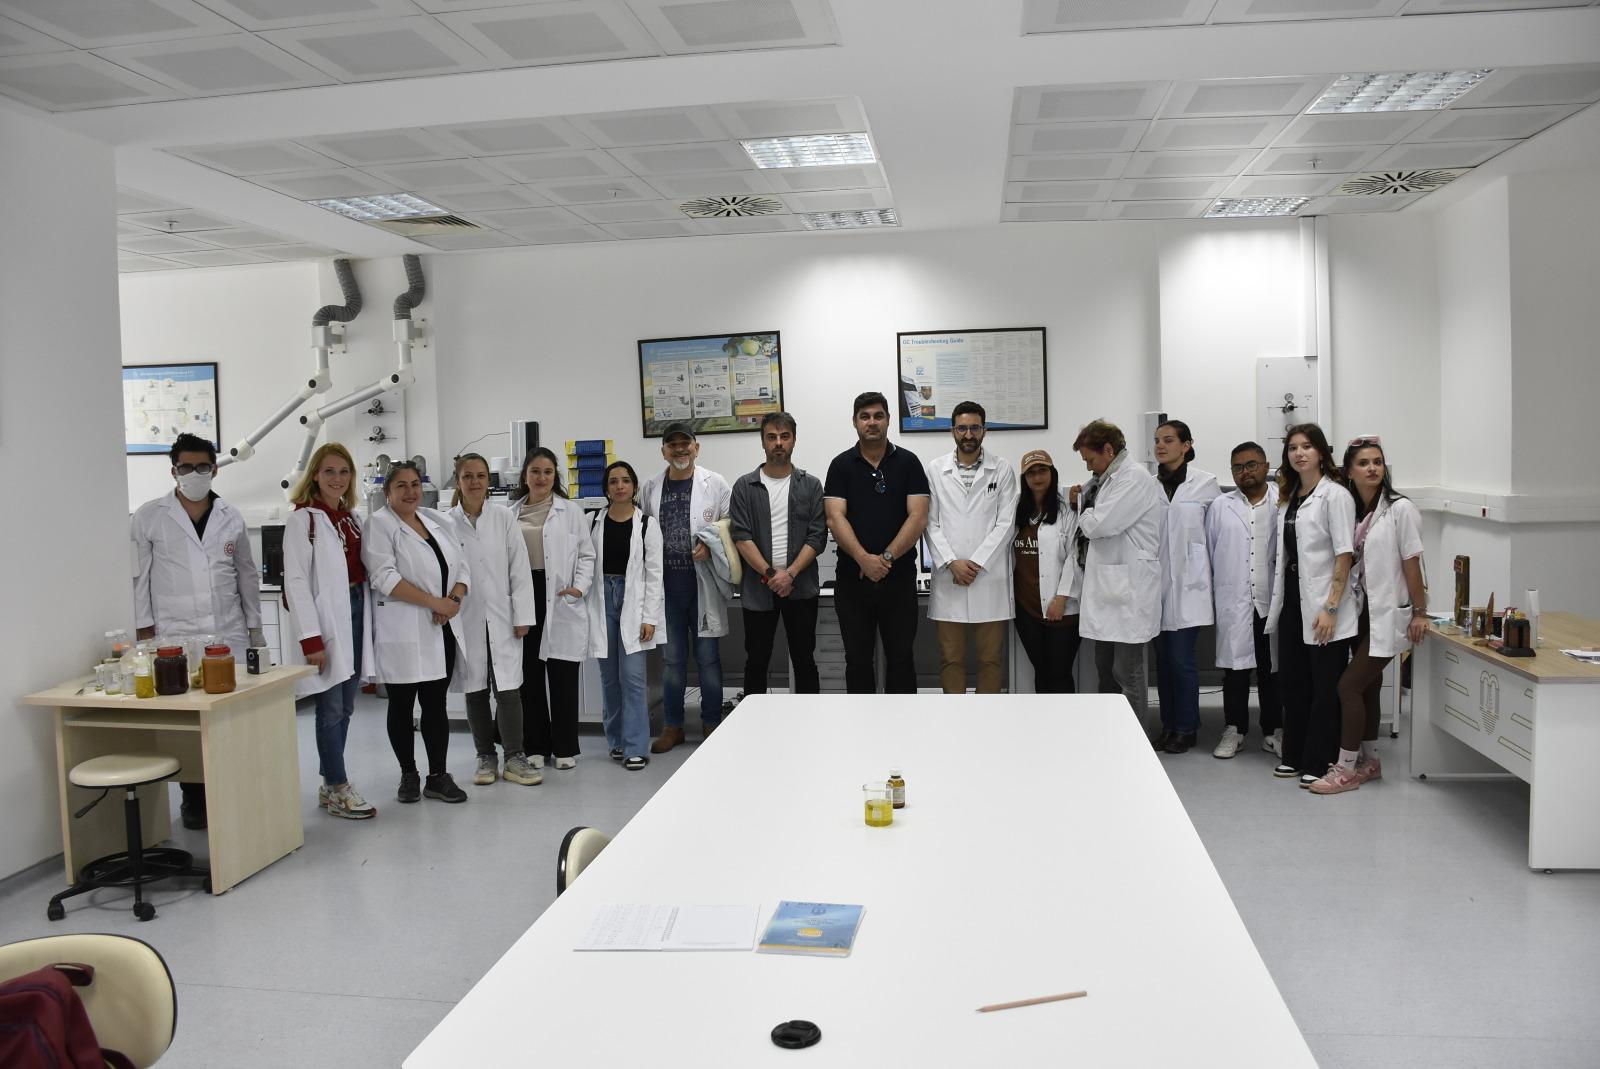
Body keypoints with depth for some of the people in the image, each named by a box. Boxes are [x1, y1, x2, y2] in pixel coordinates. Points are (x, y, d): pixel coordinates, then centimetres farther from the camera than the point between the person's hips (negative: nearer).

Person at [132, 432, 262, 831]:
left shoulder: (231, 518, 9)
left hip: (230, 635, 2)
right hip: (175, 637, -2)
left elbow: (247, 576, 14)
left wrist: (255, 628, 13)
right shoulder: (149, 517, 2)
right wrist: (144, 630, -2)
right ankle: (194, 798, 14)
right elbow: (138, 577, 3)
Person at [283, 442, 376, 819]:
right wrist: (310, 638, -17)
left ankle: (330, 785, 22)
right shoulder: (303, 518, -8)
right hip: (326, 618, -7)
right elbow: (295, 580, -12)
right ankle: (338, 790, 6)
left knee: (345, 707, 12)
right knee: (331, 707, -3)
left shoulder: (351, 517, 13)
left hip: (355, 611, 7)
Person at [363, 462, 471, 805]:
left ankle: (438, 776, 16)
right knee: (402, 706, 7)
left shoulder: (438, 521, 13)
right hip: (402, 632, -5)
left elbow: (461, 566, 11)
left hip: (440, 630, 5)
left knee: (436, 704, 9)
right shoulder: (379, 524, -5)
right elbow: (385, 577, -16)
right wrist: (435, 602, -18)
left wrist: (454, 601, -9)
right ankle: (408, 775, 21)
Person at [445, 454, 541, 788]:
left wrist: (523, 616, -4)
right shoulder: (446, 523, 0)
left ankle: (515, 758, 7)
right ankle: (486, 758, 21)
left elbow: (520, 568, 0)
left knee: (509, 690, -3)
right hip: (465, 620, 0)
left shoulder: (504, 518, 2)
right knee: (475, 691, 9)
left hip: (502, 618, 0)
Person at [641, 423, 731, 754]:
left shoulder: (715, 484, 0)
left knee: (708, 658, 6)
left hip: (703, 584, -2)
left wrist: (711, 546, -16)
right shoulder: (651, 488, 8)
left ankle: (712, 724, 19)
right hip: (666, 585, 3)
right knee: (671, 659, 11)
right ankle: (672, 726, 22)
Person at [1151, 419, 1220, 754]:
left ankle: (1186, 729, 11)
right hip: (1158, 581, 4)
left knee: (1181, 659, -4)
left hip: (1188, 582, -3)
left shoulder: (1205, 483, -1)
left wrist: (1203, 572, 6)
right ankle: (1168, 725, 20)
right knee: (1163, 658, 9)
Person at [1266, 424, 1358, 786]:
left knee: (1325, 687, 3)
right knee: (1292, 681, 13)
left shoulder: (1334, 495, -9)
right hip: (1291, 600, 7)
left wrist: (1331, 607, -19)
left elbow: (1345, 555, -14)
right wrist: (1279, 598, 10)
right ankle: (1295, 755, 25)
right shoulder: (1288, 495, 13)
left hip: (1321, 604, -7)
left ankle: (1320, 763, 12)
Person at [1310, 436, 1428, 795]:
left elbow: (1411, 563, -11)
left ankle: (1346, 768, 1)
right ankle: (1369, 761, 28)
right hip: (1362, 613, 6)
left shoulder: (1400, 508, -12)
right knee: (1367, 686, 15)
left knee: (1348, 686, -9)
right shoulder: (1351, 510, 5)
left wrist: (1420, 612, -10)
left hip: (1388, 615, -6)